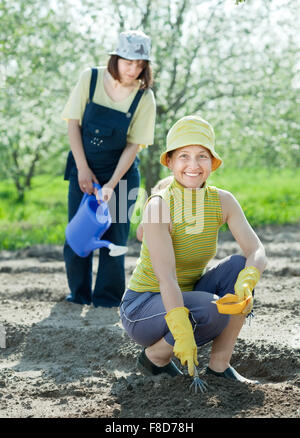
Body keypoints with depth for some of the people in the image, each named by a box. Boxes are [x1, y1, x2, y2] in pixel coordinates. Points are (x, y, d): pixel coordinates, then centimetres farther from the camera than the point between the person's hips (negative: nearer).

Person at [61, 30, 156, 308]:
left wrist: (111, 185, -19)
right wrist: (83, 169, -11)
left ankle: (108, 298, 9)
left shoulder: (144, 98, -12)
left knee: (114, 235, -3)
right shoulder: (90, 79, -10)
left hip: (121, 172, -1)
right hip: (84, 168, 1)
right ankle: (79, 293, 19)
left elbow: (133, 145, -12)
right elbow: (73, 123, -6)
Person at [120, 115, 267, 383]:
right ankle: (154, 357, -4)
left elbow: (257, 252, -16)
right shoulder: (158, 206, -22)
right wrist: (182, 333, -44)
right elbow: (165, 276, -32)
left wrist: (246, 282, -39)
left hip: (185, 299, 6)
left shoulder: (223, 202, -6)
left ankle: (219, 366, -11)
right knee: (210, 309, -32)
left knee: (239, 267, -17)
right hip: (142, 308, -5)